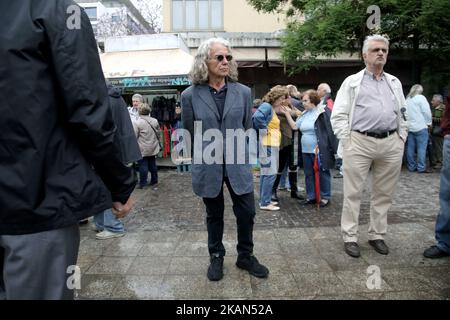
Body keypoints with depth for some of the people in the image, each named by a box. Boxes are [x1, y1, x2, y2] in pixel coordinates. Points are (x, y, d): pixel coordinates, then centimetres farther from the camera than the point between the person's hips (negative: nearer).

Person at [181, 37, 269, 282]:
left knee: (247, 212, 6)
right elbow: (189, 135, 3)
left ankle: (245, 256, 30)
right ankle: (216, 257, 34)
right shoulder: (190, 95, -6)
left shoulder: (243, 92, 0)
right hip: (208, 167, -1)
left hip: (238, 165, 2)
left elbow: (247, 128, 9)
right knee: (214, 215, 13)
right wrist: (205, 155, 7)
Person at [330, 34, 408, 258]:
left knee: (384, 194, 10)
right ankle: (350, 237, 10)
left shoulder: (394, 83, 18)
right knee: (353, 193, 0)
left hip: (391, 144, 4)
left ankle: (377, 235, 24)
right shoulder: (352, 82, 5)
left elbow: (402, 114, 21)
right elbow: (338, 116, 0)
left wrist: (401, 139, 11)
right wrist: (347, 141, -6)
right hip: (360, 143, -4)